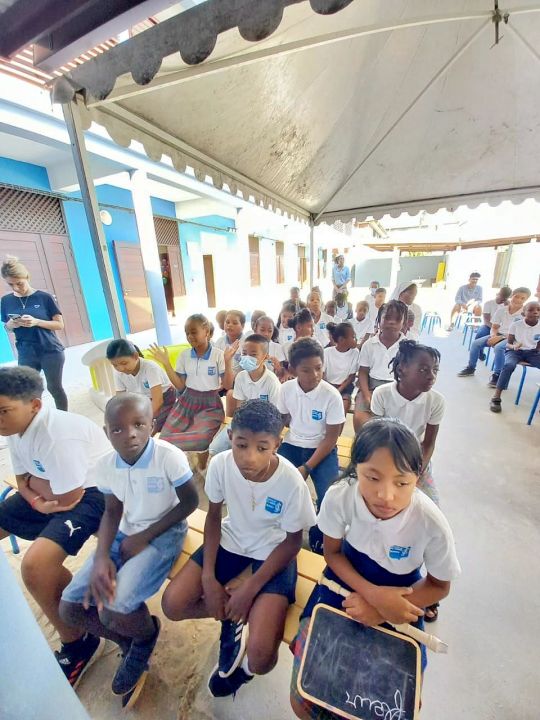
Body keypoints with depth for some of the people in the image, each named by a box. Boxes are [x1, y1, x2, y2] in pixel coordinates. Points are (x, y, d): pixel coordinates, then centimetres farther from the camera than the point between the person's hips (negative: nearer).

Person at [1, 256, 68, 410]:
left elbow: (60, 324, -6)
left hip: (51, 351, -3)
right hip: (26, 355, 3)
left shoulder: (45, 297, -7)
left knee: (54, 387, 9)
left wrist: (36, 321, -21)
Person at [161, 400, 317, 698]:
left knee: (260, 657, -16)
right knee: (172, 604, -9)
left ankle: (243, 666, 21)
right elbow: (213, 516, -4)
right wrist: (208, 577, -8)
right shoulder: (220, 464, -23)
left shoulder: (291, 481, -31)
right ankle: (232, 617, 15)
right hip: (231, 540, 4)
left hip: (273, 551, -3)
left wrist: (250, 588, -15)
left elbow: (293, 541, -14)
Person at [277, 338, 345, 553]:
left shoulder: (332, 396, -19)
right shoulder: (286, 389, -10)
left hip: (322, 450, -2)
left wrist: (307, 467, -17)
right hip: (292, 445, 3)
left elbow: (331, 438, -13)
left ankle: (318, 540, 10)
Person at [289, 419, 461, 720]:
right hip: (346, 578, 0)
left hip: (401, 595, 1)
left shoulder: (432, 524, -29)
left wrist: (381, 610, -19)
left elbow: (439, 586, -8)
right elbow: (333, 553, -9)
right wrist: (373, 593, -25)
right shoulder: (340, 496, -29)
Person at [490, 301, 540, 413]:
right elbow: (508, 343, -2)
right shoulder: (516, 324, -6)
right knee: (509, 365, -36)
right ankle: (496, 398, -32)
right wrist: (513, 347, -26)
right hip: (514, 351, -3)